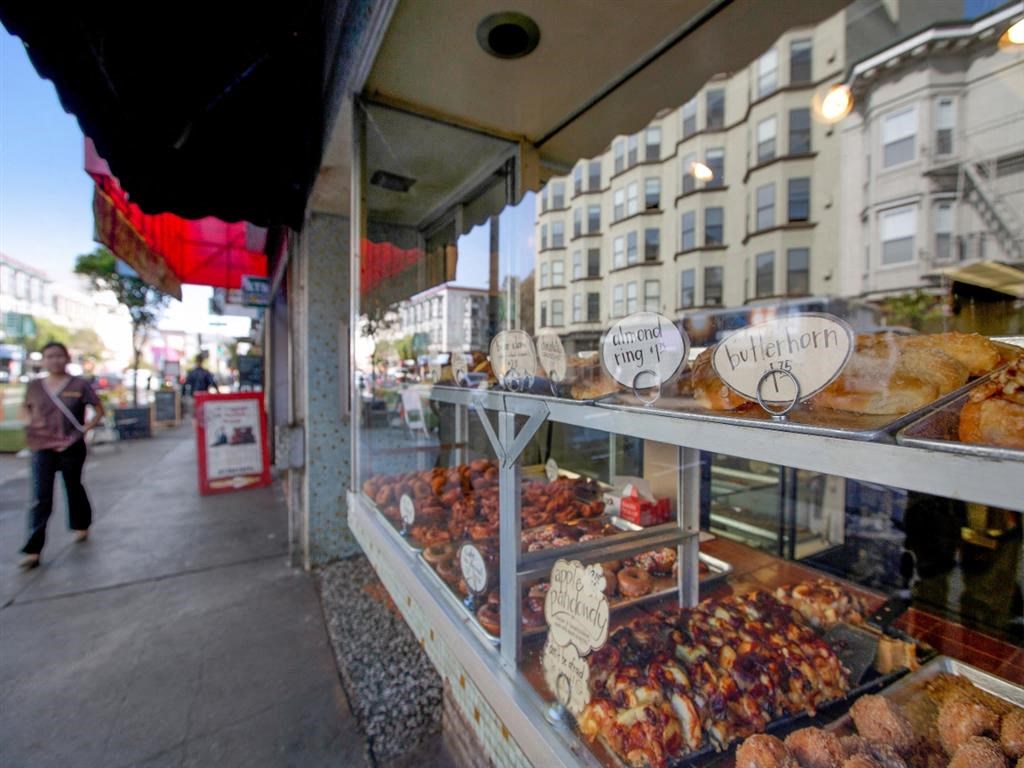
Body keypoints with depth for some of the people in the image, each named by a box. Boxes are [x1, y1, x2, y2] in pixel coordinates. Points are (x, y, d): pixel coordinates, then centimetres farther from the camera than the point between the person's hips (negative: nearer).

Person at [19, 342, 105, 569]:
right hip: (42, 449, 2)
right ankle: (33, 551, 1)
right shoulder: (35, 386, 2)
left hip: (71, 448, -1)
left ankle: (82, 526, 39)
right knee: (40, 499, -3)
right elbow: (27, 409, 17)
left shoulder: (79, 385, -6)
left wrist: (83, 430, -11)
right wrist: (30, 423, -4)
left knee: (73, 488, 15)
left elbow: (99, 411, -1)